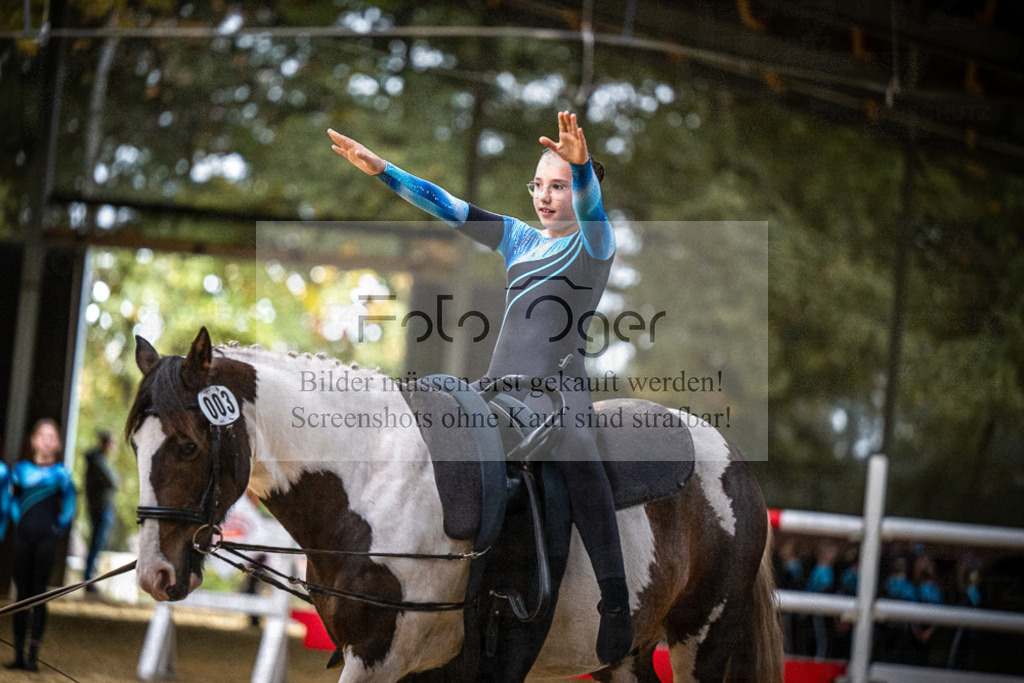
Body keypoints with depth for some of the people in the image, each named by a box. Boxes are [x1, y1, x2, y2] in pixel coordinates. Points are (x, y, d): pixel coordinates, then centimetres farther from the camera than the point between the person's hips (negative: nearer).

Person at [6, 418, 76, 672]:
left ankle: (33, 656, 1)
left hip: (46, 537, -2)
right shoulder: (21, 469, 7)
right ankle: (19, 654, 8)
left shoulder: (60, 473, 0)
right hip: (24, 536, 3)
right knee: (22, 592, 4)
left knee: (39, 593, -3)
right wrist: (18, 521, 9)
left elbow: (69, 507, 5)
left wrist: (59, 526, -2)